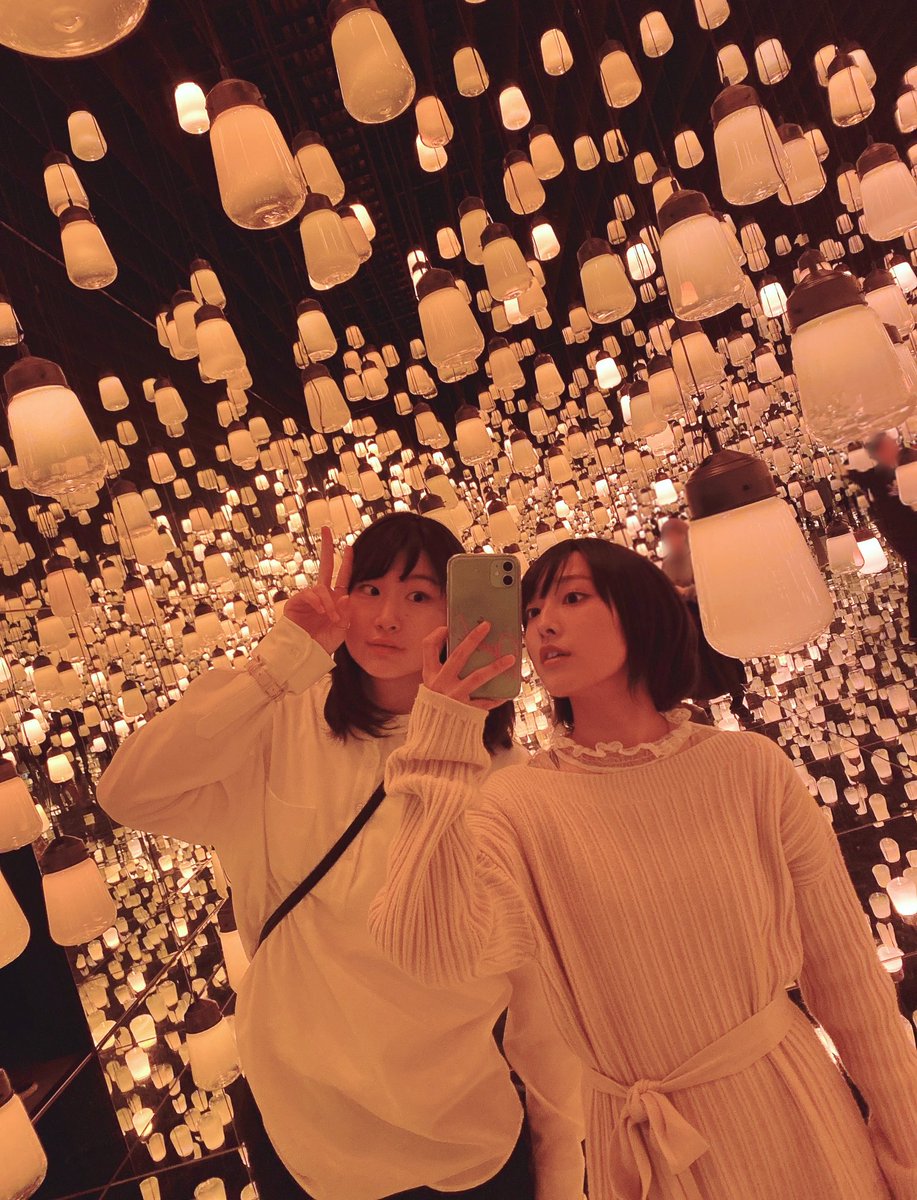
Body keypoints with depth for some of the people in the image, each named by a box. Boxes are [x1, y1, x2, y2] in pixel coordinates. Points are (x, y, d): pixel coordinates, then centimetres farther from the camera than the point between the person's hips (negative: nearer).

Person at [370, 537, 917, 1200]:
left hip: (796, 1117, 1)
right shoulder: (517, 804, -15)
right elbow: (429, 951, -32)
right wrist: (443, 736, -32)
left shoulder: (749, 767, -13)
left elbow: (846, 972, -5)